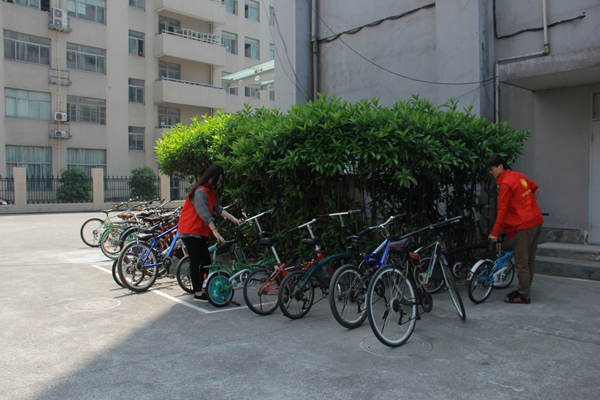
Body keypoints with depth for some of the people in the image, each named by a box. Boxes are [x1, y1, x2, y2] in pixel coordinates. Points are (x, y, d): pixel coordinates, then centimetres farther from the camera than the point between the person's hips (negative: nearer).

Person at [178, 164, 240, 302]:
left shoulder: (209, 191, 14)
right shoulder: (200, 191, -18)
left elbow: (217, 208, 11)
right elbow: (205, 214, -24)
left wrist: (232, 218, 4)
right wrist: (215, 231, -26)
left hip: (199, 231, 10)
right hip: (190, 230, -10)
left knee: (206, 260, 9)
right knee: (196, 261, -6)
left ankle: (200, 287, 20)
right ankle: (198, 293, 1)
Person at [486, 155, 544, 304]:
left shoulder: (506, 184, -15)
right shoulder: (519, 176, 11)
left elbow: (502, 210, -17)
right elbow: (536, 189, 24)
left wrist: (494, 232, -15)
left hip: (524, 225, -9)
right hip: (536, 221, 10)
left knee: (521, 262, -2)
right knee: (530, 260, 15)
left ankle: (524, 296, 4)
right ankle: (524, 290, 25)